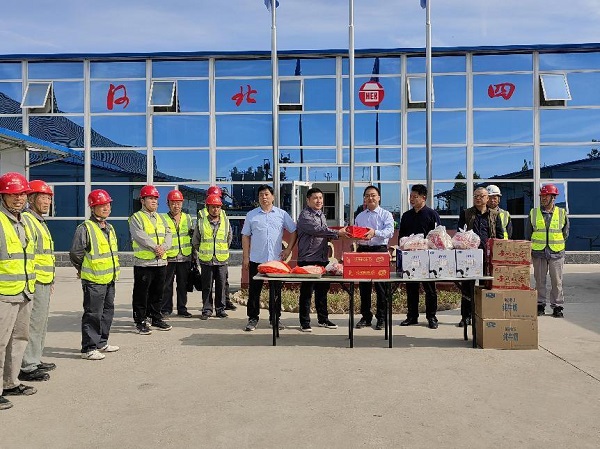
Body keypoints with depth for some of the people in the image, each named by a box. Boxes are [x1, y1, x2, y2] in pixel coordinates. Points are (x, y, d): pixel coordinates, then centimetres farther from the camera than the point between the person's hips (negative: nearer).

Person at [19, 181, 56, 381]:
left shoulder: (40, 222, 20)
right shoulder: (26, 219, -12)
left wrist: (51, 280, 26)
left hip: (44, 282, 10)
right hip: (34, 282, -10)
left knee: (41, 324, 17)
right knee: (33, 323, -6)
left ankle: (35, 360, 27)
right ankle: (27, 367, 1)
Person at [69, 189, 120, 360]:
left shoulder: (110, 228, 14)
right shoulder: (85, 228, -13)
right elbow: (75, 253, -11)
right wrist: (84, 269, 2)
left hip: (109, 279, 8)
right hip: (93, 280, -8)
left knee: (108, 311, 16)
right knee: (93, 314, -3)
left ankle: (101, 343, 29)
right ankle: (88, 349, 7)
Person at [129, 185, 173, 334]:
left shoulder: (160, 218, 17)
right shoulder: (136, 218, -3)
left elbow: (168, 234, 6)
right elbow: (139, 236, -17)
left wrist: (164, 247, -13)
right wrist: (155, 247, -20)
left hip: (161, 262, 6)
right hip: (143, 262, -6)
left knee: (158, 293, 14)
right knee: (141, 294, 1)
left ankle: (156, 319, 26)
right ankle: (140, 322, 10)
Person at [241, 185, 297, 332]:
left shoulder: (282, 214, 5)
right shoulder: (251, 215, 6)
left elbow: (294, 231, 10)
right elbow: (245, 236, 7)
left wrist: (288, 249, 2)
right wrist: (245, 257, 2)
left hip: (276, 259, 0)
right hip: (256, 260, 0)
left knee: (276, 291, 7)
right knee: (254, 291, 5)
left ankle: (275, 318, 19)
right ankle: (253, 318, 16)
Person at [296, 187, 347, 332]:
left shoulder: (321, 214, 17)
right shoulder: (305, 215, -10)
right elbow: (317, 230, -24)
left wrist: (335, 235, 4)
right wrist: (337, 233, -25)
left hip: (323, 259, 8)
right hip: (308, 259, -8)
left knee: (323, 290, 14)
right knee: (306, 291, 0)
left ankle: (323, 319, 26)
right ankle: (304, 323, 8)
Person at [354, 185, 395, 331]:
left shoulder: (386, 215, 4)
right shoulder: (359, 216, 18)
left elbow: (389, 231, -12)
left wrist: (375, 233, -29)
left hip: (380, 250, -4)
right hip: (362, 250, 4)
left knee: (380, 285, -2)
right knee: (363, 286, 7)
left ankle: (381, 318, 8)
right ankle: (366, 317, 17)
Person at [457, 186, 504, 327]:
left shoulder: (494, 214, 12)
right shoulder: (466, 213, 10)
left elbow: (500, 234, 12)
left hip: (488, 255, 1)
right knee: (467, 285, 0)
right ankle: (466, 316, 8)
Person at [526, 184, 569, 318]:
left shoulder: (562, 213, 4)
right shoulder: (533, 213, 5)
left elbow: (565, 234, 13)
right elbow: (528, 234, 10)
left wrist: (557, 245, 7)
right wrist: (529, 251, 7)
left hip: (556, 253, -1)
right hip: (538, 253, 1)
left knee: (557, 281, 4)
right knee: (540, 280, 7)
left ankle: (557, 306, 13)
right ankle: (540, 305, 17)